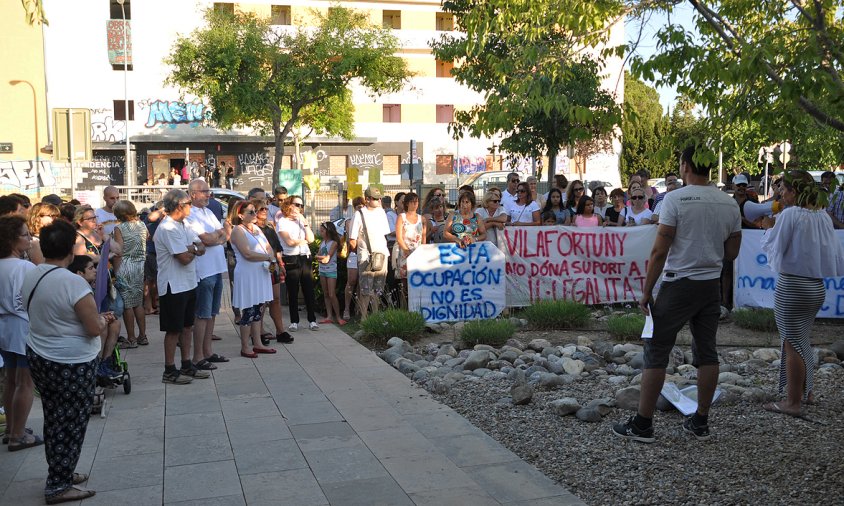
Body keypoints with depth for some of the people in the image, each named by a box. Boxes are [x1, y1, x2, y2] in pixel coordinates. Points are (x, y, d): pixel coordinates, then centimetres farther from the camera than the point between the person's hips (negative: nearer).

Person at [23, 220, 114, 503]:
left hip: (39, 357, 8)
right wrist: (104, 319, 1)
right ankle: (58, 487, 14)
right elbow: (95, 329, -22)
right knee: (70, 424, 6)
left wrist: (94, 317, 15)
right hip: (71, 365, -8)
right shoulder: (73, 283, -24)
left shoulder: (30, 278, 1)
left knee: (54, 420, 19)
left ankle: (60, 473, 32)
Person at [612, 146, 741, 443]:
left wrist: (647, 291, -8)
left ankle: (642, 424, 4)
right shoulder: (730, 204, 5)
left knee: (656, 351, 1)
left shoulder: (675, 199, -12)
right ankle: (701, 422, 20)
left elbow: (660, 252, -14)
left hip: (679, 284, -6)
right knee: (707, 352, 12)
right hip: (713, 285, 6)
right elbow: (731, 253, 11)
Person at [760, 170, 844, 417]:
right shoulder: (823, 216, 6)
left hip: (792, 285, -7)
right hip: (817, 286, 8)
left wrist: (769, 228, 7)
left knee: (792, 343, 0)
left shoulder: (790, 214, -15)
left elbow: (772, 246, -10)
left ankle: (793, 403, 6)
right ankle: (806, 392, 32)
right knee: (803, 340, 22)